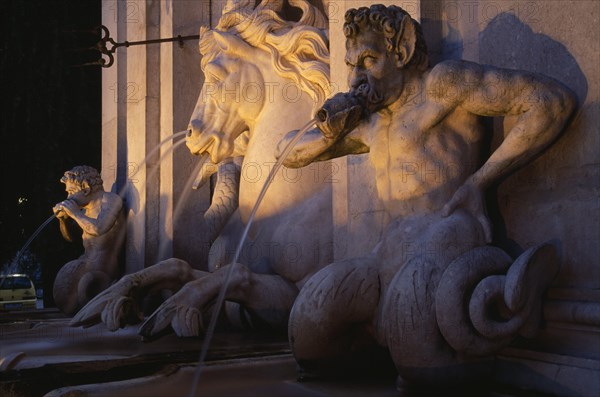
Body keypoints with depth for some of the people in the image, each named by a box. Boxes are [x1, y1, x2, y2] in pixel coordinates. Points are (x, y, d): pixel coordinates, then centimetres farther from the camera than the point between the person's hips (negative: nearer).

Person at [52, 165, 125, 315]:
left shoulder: (111, 199, -10)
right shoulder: (87, 208, 15)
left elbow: (98, 228, -28)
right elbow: (69, 236, 27)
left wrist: (75, 213, -14)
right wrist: (63, 218, 7)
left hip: (102, 268, -9)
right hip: (85, 262, 9)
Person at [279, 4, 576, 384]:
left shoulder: (441, 82, 4)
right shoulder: (370, 123, 28)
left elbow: (555, 99, -5)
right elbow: (291, 152, 34)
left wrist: (478, 183, -7)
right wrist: (329, 129, 10)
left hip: (451, 238, -7)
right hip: (393, 254, 7)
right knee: (314, 308, -20)